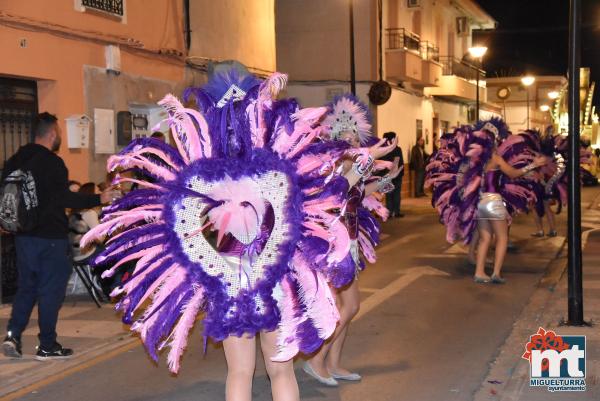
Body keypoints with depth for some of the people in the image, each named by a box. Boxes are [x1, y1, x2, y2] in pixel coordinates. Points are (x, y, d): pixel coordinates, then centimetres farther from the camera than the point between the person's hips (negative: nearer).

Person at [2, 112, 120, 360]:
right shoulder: (52, 163, -16)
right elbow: (65, 199, -19)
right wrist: (99, 199, -13)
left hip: (24, 235, 7)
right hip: (50, 236, -6)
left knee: (26, 286, 17)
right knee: (51, 290, 3)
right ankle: (47, 346, 9)